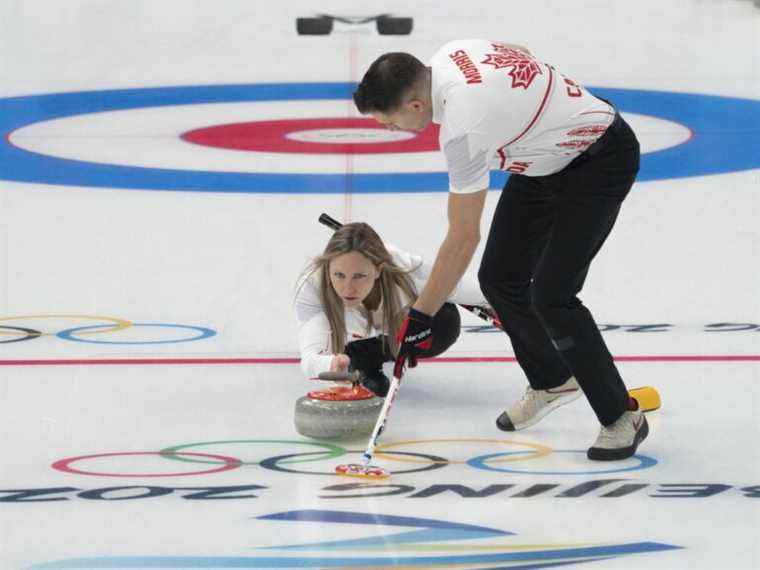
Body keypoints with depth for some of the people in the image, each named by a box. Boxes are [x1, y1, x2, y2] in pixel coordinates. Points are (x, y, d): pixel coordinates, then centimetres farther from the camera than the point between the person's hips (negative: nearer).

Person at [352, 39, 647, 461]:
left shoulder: (463, 129, -33)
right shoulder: (448, 55, -10)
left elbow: (462, 240, -26)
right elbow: (521, 56, 11)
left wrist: (420, 318, -19)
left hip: (600, 160, -10)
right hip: (547, 159, 10)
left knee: (550, 295, -18)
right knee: (500, 279, 8)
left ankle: (622, 417, -5)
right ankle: (552, 381, 30)